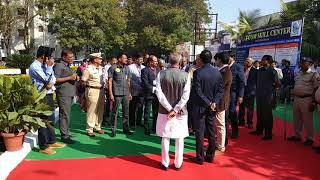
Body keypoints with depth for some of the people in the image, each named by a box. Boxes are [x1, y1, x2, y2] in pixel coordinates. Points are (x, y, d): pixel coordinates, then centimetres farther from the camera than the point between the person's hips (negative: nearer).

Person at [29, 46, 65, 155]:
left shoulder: (44, 65, 13)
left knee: (50, 120, 17)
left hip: (49, 95, 9)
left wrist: (51, 83, -10)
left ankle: (51, 141, 29)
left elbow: (52, 78, 11)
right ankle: (43, 147, 4)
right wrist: (50, 66, -12)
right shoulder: (34, 67, -14)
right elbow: (47, 79, -18)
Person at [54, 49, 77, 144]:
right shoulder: (59, 66, -7)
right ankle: (64, 136, -4)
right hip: (63, 94, -9)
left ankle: (66, 133, 23)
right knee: (64, 115, -8)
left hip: (70, 93, 9)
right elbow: (55, 79, -16)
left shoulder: (68, 66, 21)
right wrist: (69, 78, -16)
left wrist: (75, 77, 12)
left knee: (67, 115, 15)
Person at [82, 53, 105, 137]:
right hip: (92, 91, -7)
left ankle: (98, 127, 26)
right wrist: (91, 84, -12)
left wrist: (102, 85, 9)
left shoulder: (101, 68, 11)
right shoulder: (88, 69, -10)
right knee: (91, 110, -3)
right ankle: (89, 129, 7)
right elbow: (84, 82, -9)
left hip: (101, 90, 7)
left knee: (100, 110, 13)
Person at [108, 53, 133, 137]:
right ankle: (113, 130, 12)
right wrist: (111, 94, -10)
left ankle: (126, 129, 20)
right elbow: (110, 81, -4)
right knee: (115, 112, 2)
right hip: (117, 94, -5)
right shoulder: (113, 68, -3)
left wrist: (130, 93, 14)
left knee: (126, 112, 10)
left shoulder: (127, 68, 13)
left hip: (126, 94, 5)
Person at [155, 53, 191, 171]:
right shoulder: (185, 75, -8)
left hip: (165, 111, 1)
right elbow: (186, 96, -14)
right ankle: (178, 164, 22)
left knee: (165, 138, 12)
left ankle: (165, 163, 22)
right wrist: (175, 110, -12)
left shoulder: (161, 74, -6)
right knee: (179, 138, 12)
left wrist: (170, 109, -12)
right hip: (181, 112, 0)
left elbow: (159, 93, -12)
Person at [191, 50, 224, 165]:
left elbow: (198, 92, -17)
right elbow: (220, 90, -1)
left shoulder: (197, 72, -14)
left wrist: (209, 103, -11)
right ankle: (210, 156, 23)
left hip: (200, 107, -4)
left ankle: (200, 157, 13)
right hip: (212, 107, 5)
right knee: (211, 132, 13)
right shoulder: (217, 72, 0)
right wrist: (214, 103, -7)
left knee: (199, 132, 5)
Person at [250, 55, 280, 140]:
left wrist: (271, 89, 0)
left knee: (267, 115, 1)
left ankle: (268, 134, 12)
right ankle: (259, 130, 30)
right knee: (259, 113, 16)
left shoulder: (272, 71, -13)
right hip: (259, 94, 7)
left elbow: (278, 83, -10)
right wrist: (258, 89, 12)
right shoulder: (260, 70, 7)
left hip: (267, 96, -6)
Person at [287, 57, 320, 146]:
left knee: (307, 120, 0)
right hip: (296, 98, 7)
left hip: (307, 99, -7)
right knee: (296, 119, 14)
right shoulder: (298, 74, 14)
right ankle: (297, 135, 27)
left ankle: (310, 138, 12)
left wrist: (313, 102, -14)